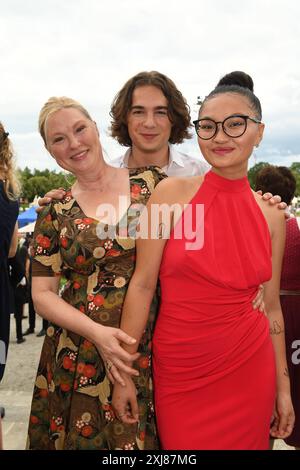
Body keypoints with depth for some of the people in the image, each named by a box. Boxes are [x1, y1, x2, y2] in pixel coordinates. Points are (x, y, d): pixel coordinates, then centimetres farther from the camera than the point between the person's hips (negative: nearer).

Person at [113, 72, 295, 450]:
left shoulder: (271, 215, 1)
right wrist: (123, 373, -8)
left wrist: (283, 386, 10)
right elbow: (141, 285, -9)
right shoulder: (172, 192, -9)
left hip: (249, 371, 3)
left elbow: (271, 307, 7)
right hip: (180, 371, -2)